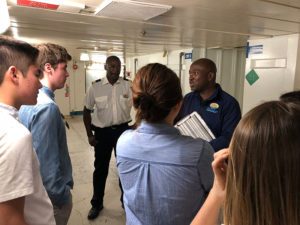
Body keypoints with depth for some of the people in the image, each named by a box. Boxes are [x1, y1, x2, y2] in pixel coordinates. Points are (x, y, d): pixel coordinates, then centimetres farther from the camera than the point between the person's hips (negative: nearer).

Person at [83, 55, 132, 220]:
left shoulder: (129, 86, -3)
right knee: (100, 168, 13)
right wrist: (89, 135, 0)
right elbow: (87, 110, 4)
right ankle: (97, 204, 34)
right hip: (102, 132, 0)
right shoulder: (95, 88, -3)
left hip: (123, 130, 0)